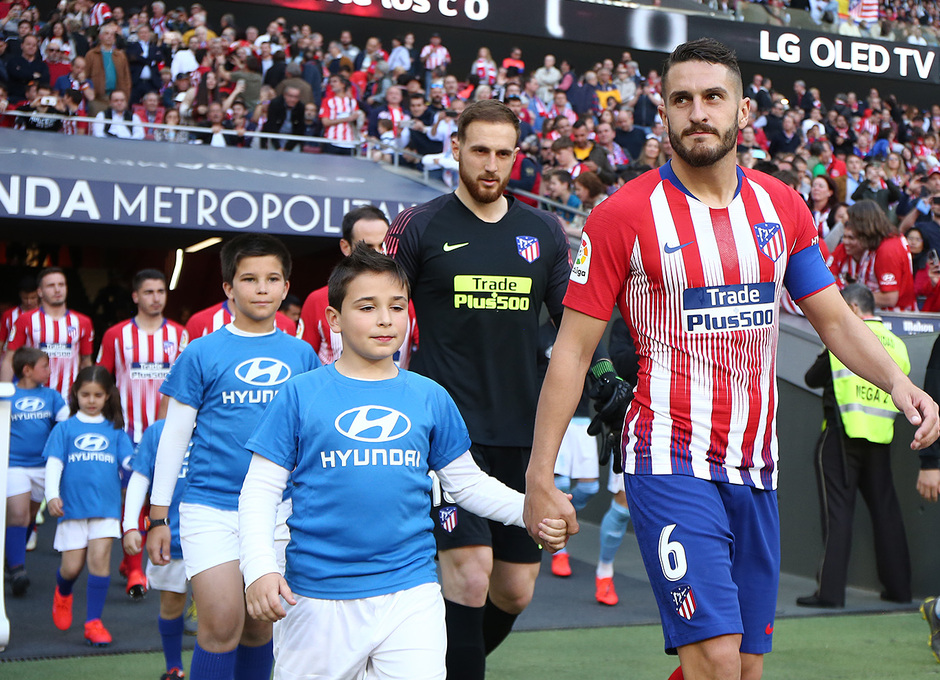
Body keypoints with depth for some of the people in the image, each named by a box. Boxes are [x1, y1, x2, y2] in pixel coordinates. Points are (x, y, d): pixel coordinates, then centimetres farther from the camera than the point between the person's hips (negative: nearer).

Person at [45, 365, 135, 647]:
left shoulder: (115, 430, 10)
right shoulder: (65, 428, 6)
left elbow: (130, 463, 4)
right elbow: (54, 463, -1)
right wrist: (52, 495, -15)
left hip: (106, 505, 1)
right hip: (72, 506, -1)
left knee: (99, 558, -11)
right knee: (72, 567, 2)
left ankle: (94, 621, -2)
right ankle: (63, 593, 38)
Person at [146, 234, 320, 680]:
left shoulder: (301, 355, 7)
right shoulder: (202, 353, -1)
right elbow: (174, 435, 2)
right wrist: (159, 516, 1)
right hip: (210, 506, -3)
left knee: (259, 626, 10)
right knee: (222, 623, -13)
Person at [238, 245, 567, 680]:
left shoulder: (430, 398, 7)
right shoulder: (300, 395, 0)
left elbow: (467, 482, 14)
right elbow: (260, 489, -1)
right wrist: (259, 569, -14)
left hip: (411, 594, 1)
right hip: (317, 599, -1)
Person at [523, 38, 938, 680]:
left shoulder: (781, 206, 7)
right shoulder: (623, 216, -7)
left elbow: (835, 318, 14)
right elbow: (572, 350, -5)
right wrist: (541, 478, -8)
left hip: (756, 470, 5)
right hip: (671, 465, -5)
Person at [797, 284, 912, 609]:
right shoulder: (897, 344, 10)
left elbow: (813, 378, 2)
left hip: (843, 434, -5)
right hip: (881, 437, 5)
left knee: (837, 511, -3)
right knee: (885, 509, 12)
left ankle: (831, 590, -5)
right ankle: (898, 586, 16)